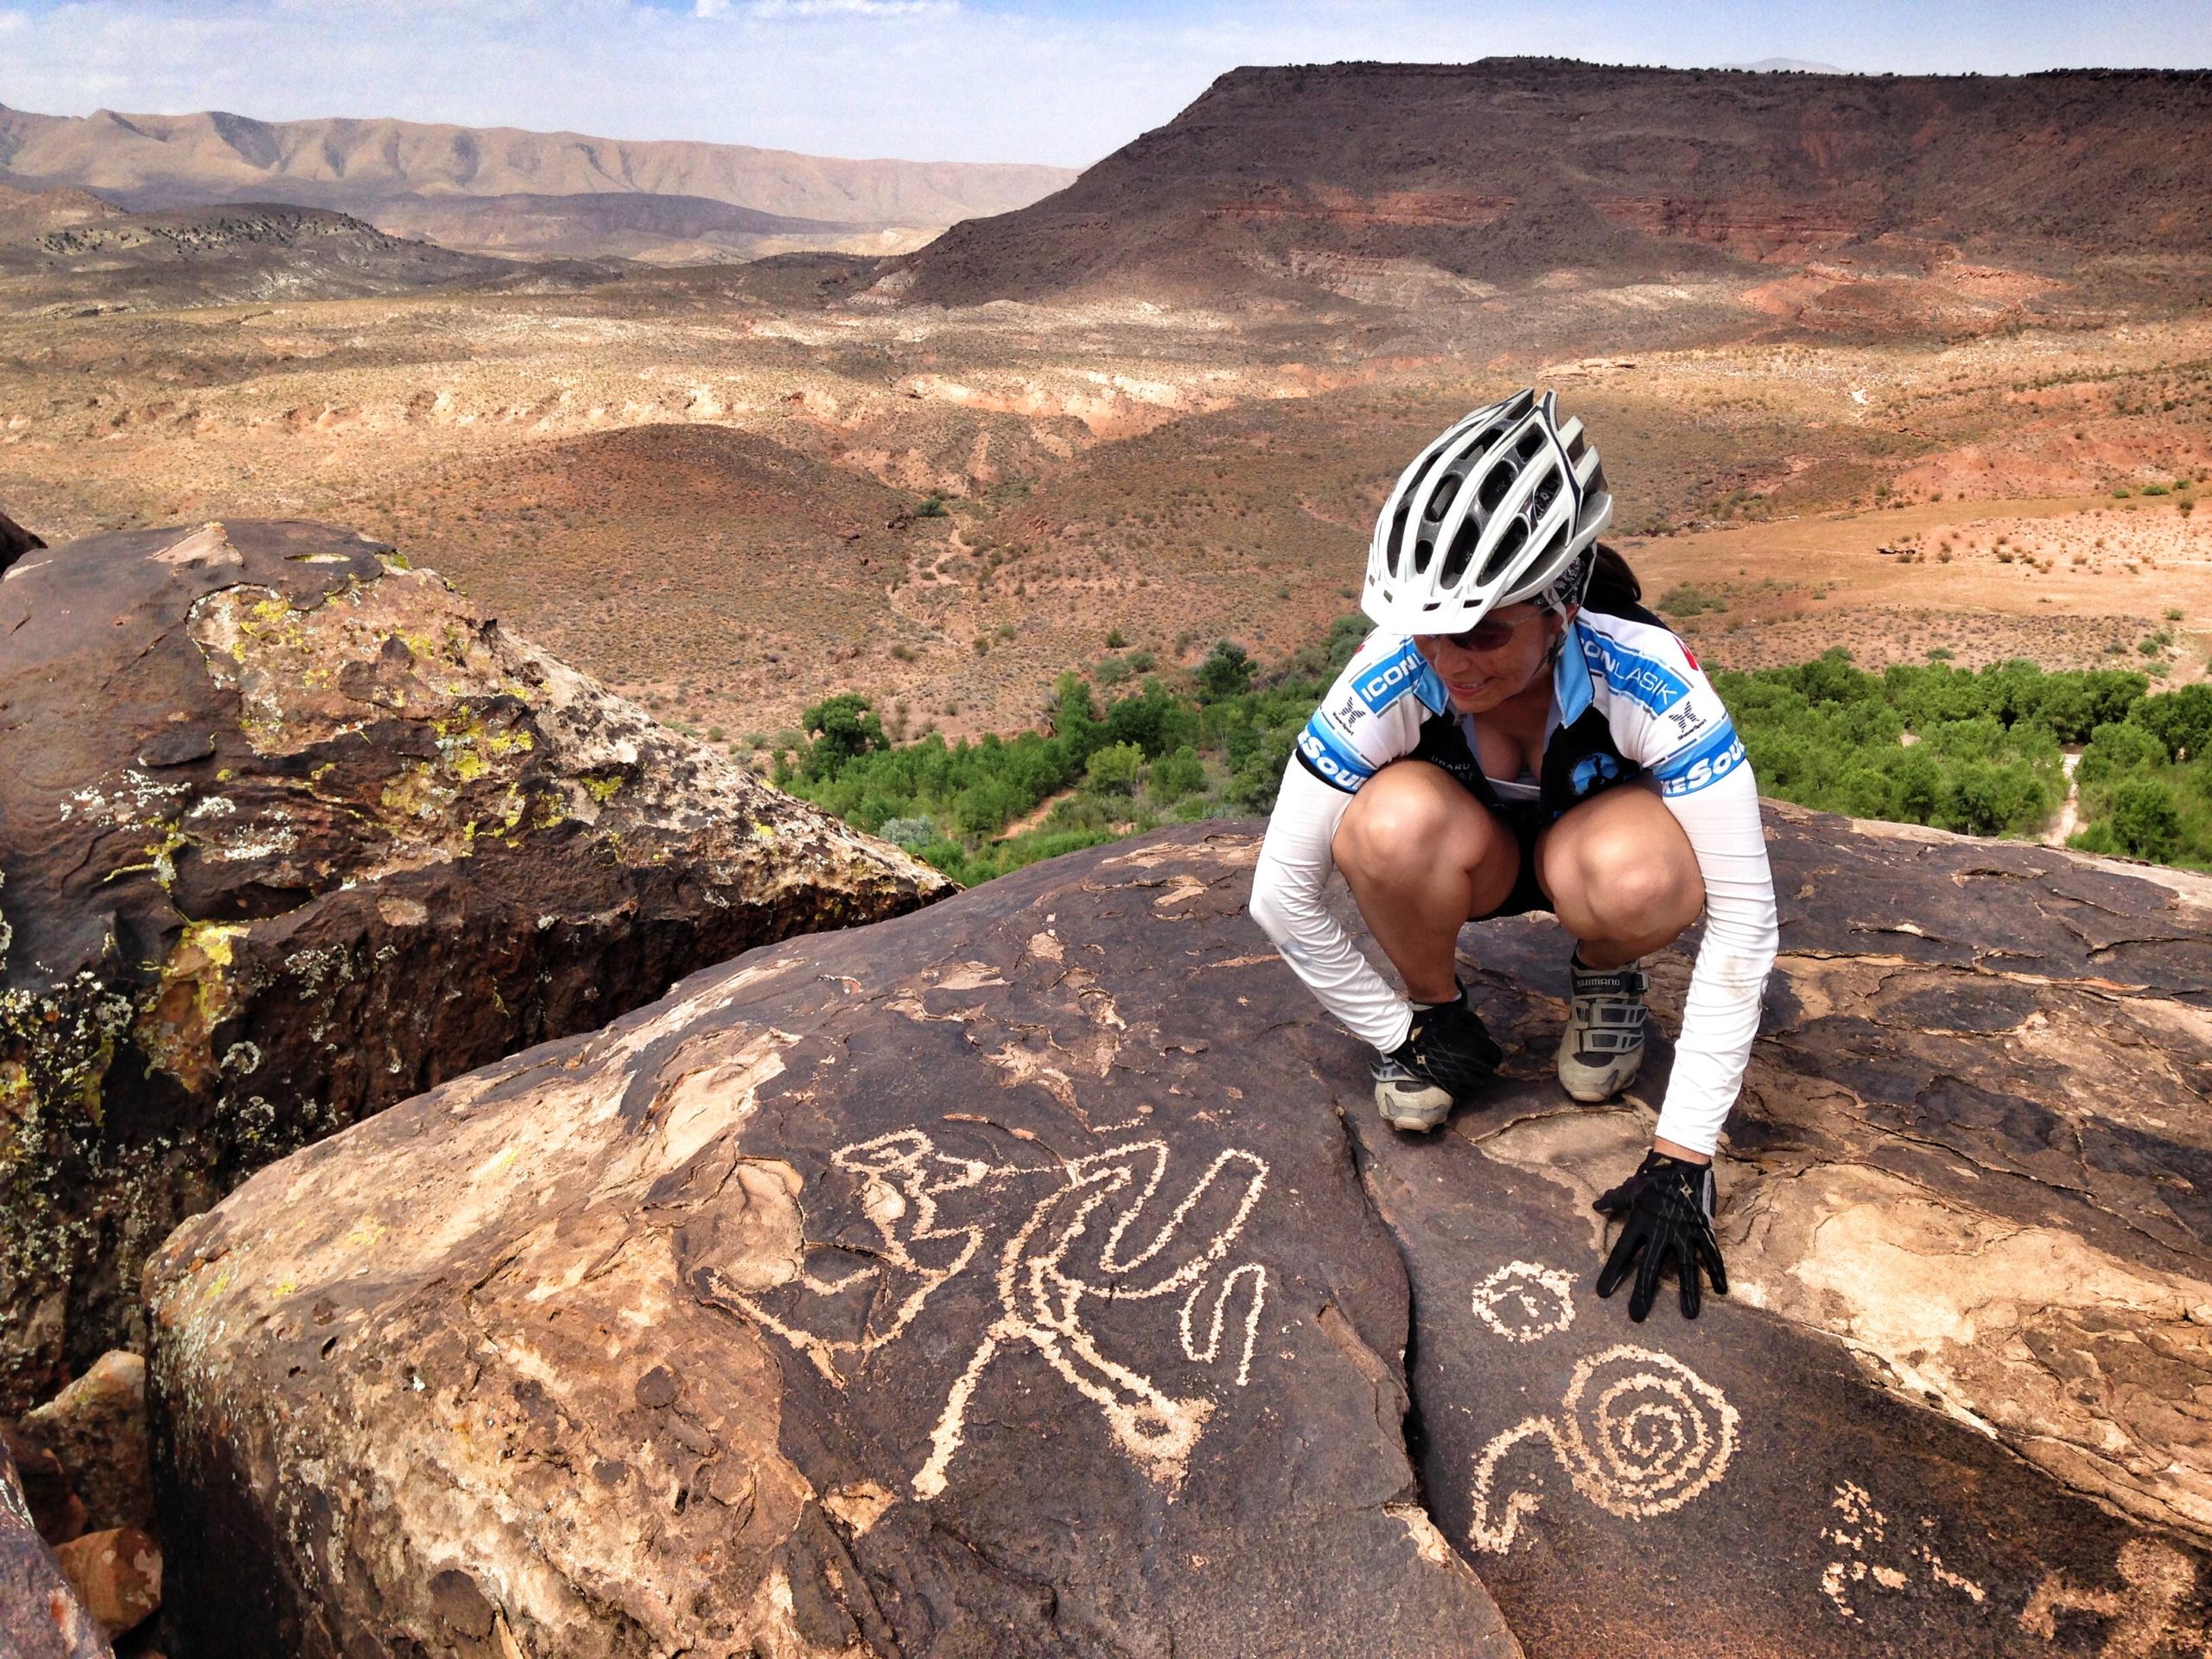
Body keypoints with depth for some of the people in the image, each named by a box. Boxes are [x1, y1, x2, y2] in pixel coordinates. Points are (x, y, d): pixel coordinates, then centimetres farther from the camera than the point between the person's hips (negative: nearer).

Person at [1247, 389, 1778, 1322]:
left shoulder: (1643, 676, -34)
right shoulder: (1390, 681, -31)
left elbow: (1743, 920, -31)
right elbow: (1281, 896, -22)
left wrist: (1681, 1158, -31)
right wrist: (1400, 1034, -14)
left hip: (1597, 834, 0)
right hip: (1474, 860, 1)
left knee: (1633, 876, -39)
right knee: (1396, 823, -36)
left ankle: (1605, 977, -1)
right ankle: (1438, 1010, -5)